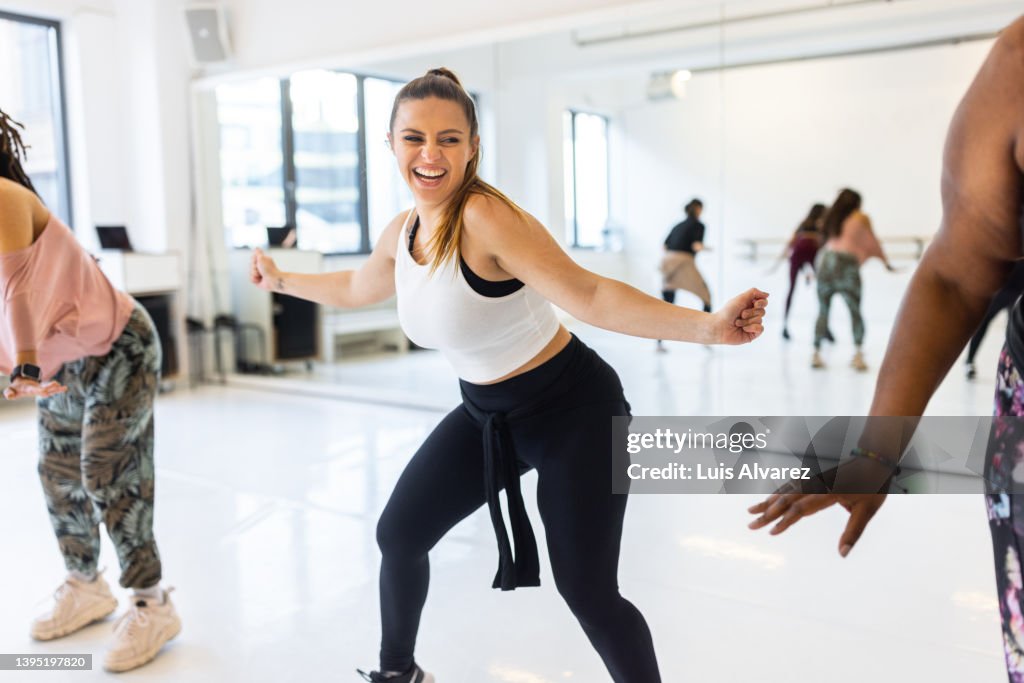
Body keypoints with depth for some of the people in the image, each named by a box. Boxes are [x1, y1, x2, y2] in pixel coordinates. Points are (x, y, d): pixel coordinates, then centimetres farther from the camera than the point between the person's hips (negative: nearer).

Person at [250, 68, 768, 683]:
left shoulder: (486, 216, -27)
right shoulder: (402, 232, -3)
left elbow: (589, 296, -36)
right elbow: (355, 289, 20)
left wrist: (708, 326, -46)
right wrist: (281, 280, 32)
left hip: (572, 410, -7)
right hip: (487, 414, 8)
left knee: (587, 591, -7)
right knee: (398, 534, 14)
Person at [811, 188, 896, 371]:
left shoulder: (831, 218, 23)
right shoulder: (860, 218, 14)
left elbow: (827, 241, 16)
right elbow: (872, 243, 19)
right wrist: (886, 262, 30)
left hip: (826, 261, 3)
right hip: (847, 264, -3)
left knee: (823, 311, 5)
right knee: (855, 312, 1)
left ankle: (816, 354, 1)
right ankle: (858, 354, -10)